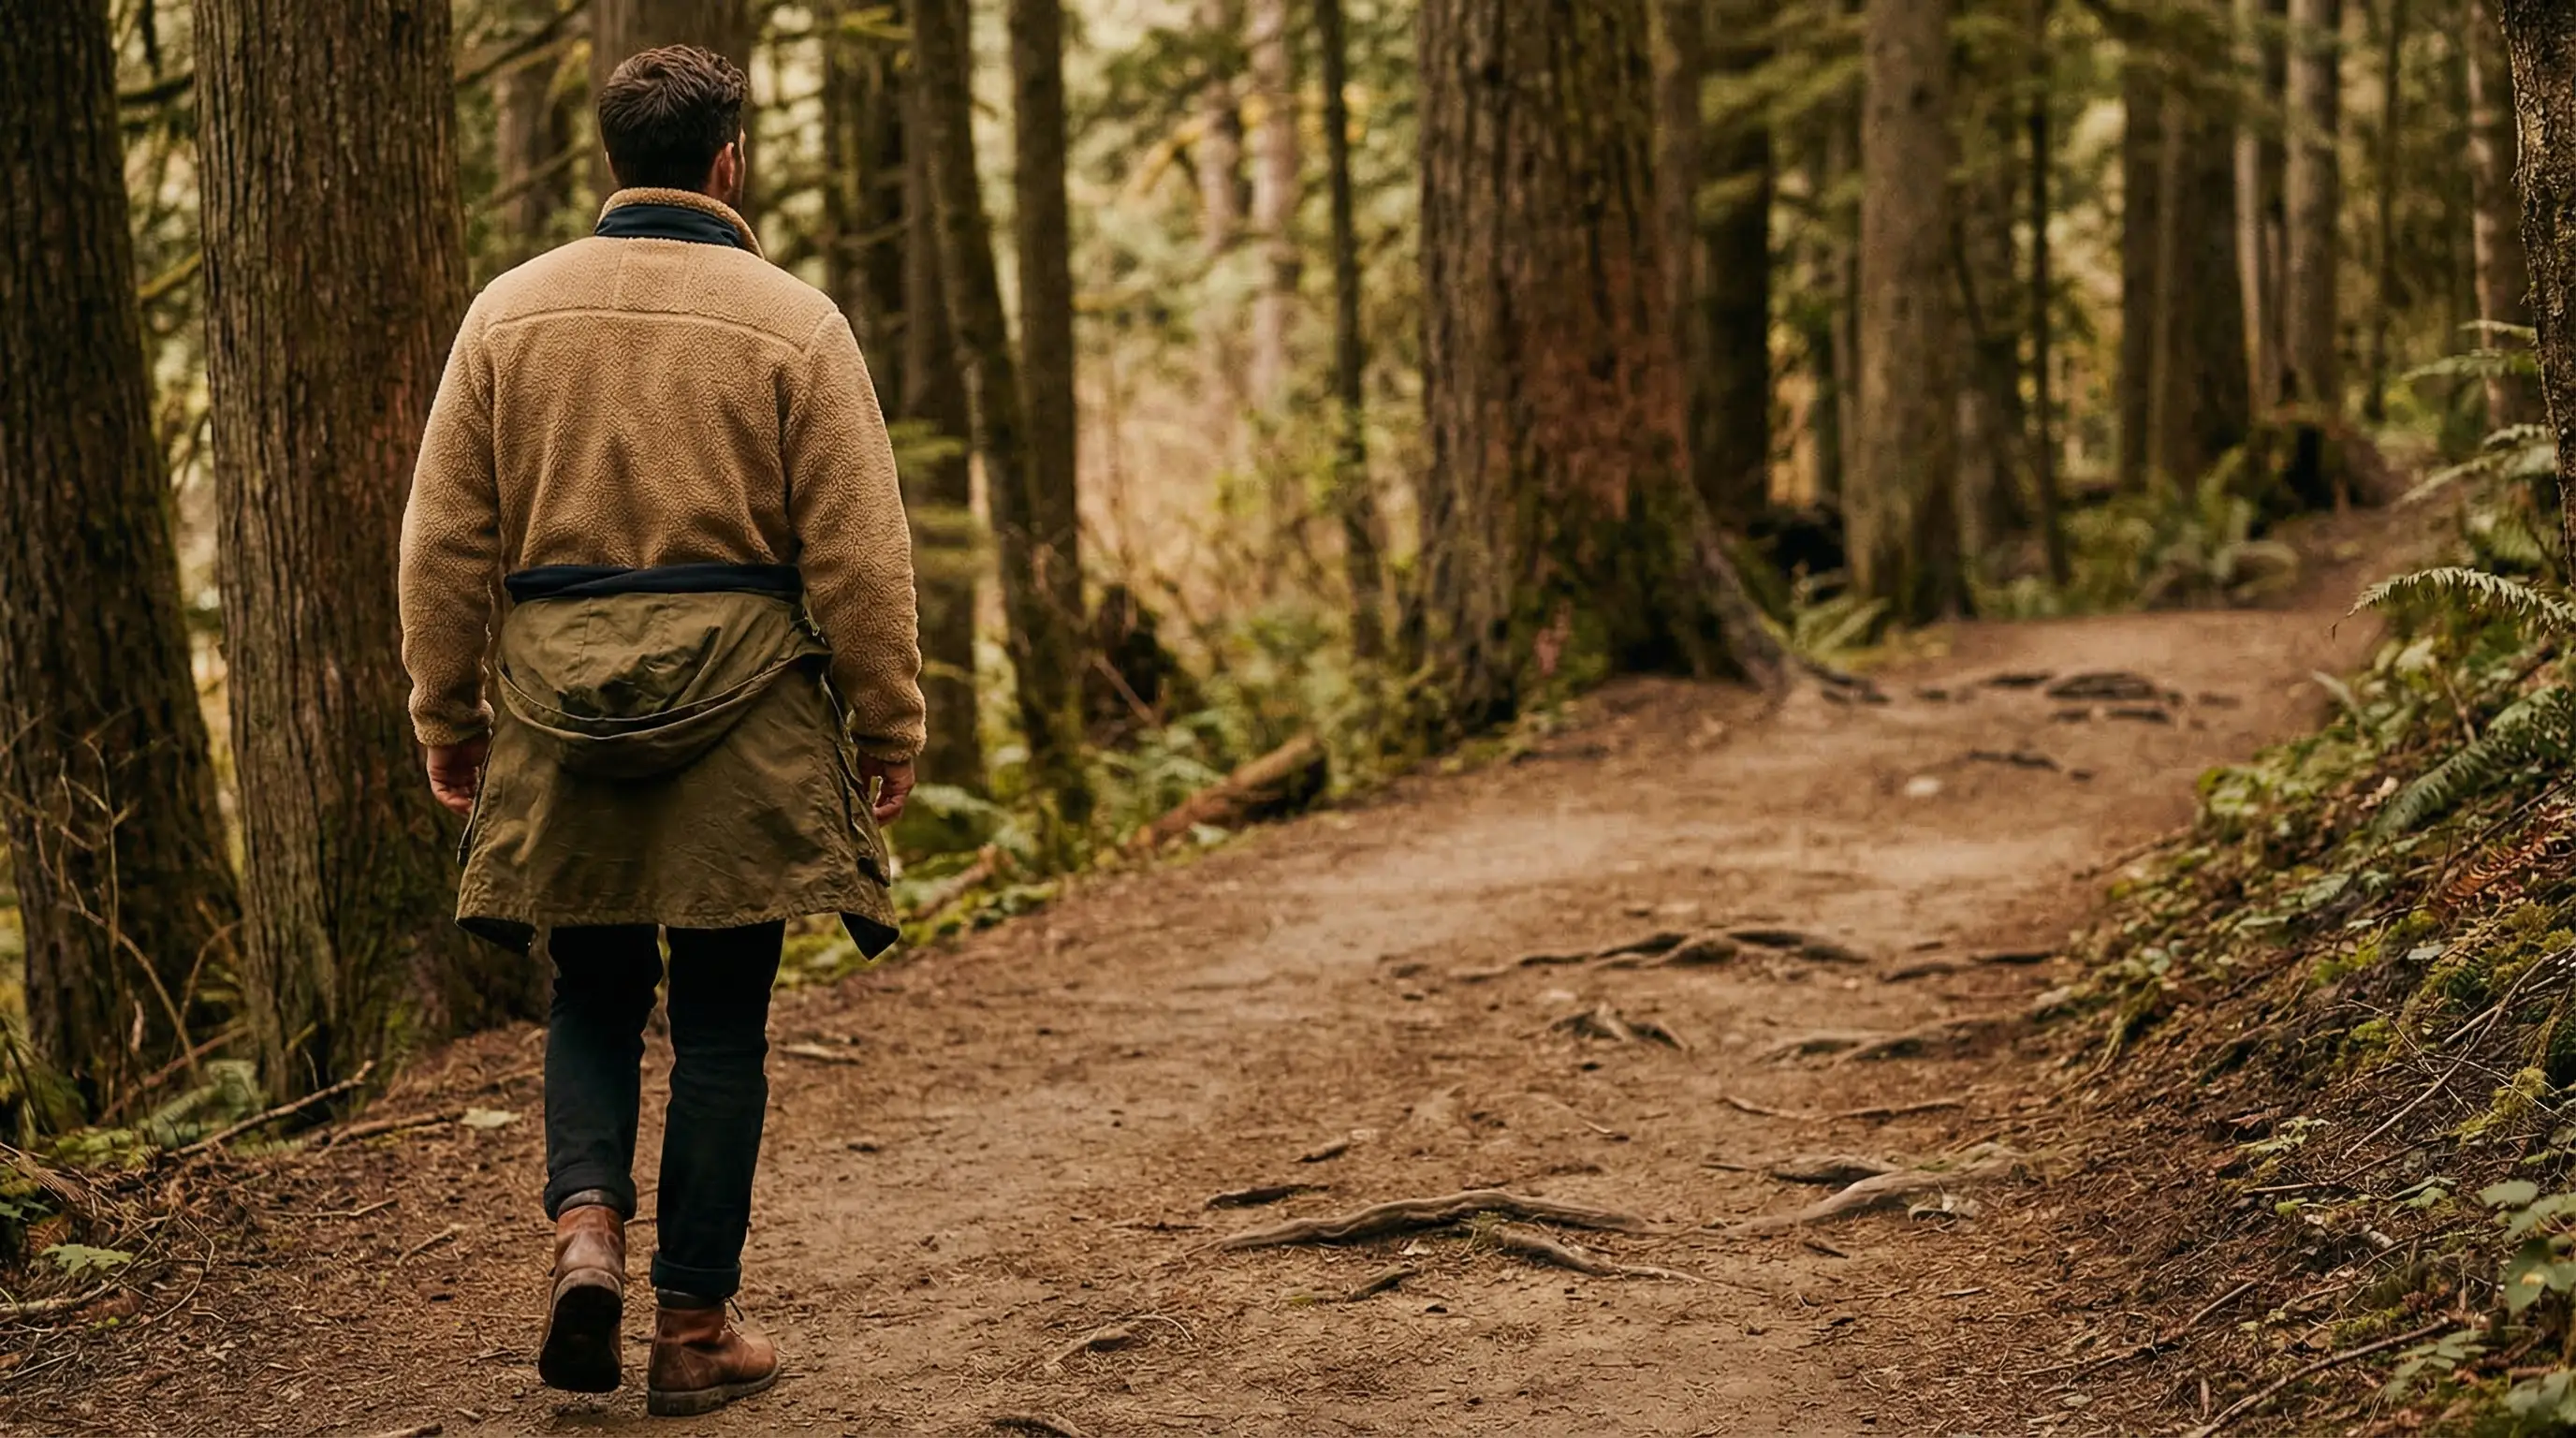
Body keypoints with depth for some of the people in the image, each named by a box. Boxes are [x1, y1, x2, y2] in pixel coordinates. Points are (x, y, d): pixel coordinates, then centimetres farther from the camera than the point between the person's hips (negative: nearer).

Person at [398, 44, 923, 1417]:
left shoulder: (511, 310, 4)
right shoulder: (792, 321, -4)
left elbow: (445, 538, 5)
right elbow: (857, 551, -5)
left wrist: (448, 710, 13)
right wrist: (888, 725, 3)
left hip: (558, 700, 2)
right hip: (744, 702, -2)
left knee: (592, 992, 17)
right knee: (722, 1022, 6)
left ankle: (587, 1225, -5)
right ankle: (694, 1328, 11)